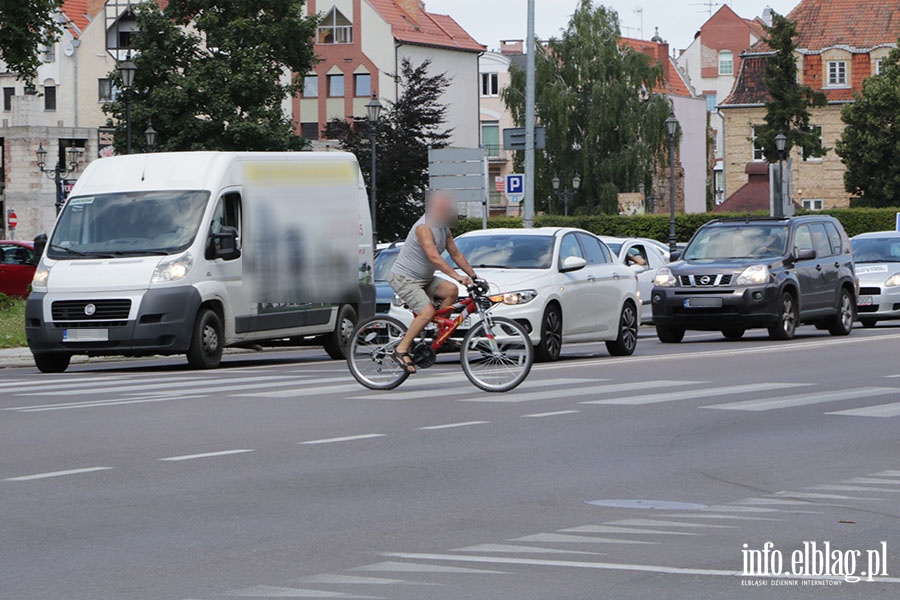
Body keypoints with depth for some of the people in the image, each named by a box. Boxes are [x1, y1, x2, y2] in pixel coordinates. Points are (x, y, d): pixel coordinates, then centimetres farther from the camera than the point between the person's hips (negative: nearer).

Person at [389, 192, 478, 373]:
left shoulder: (444, 228, 7)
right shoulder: (424, 228, -23)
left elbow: (456, 254, 12)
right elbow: (434, 257, -34)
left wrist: (473, 276, 4)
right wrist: (457, 277, -41)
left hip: (424, 279, 9)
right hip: (404, 278, -9)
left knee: (451, 290, -12)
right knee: (427, 311, -24)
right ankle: (401, 350, -16)